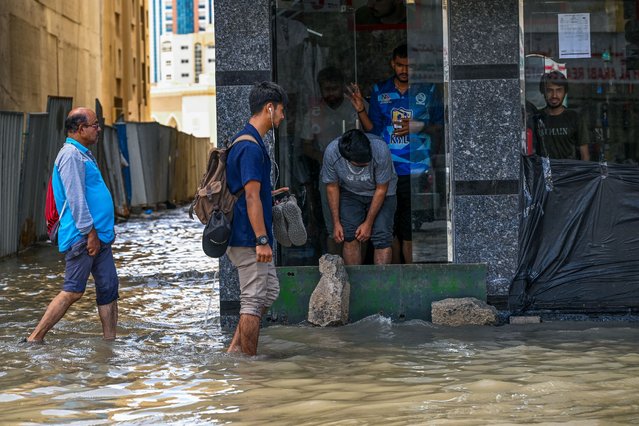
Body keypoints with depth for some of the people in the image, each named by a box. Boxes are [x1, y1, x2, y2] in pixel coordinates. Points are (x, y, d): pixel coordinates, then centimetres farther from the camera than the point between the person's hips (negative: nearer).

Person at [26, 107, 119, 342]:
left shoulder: (83, 154, 19)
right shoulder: (71, 155, -13)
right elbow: (75, 199, -19)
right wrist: (90, 233, -20)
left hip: (98, 235, 10)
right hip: (83, 237, -10)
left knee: (108, 288, 8)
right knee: (73, 291, -9)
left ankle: (110, 341, 13)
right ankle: (34, 339, -4)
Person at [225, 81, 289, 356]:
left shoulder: (245, 141, 14)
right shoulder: (252, 145, -18)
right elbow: (252, 197, -22)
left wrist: (270, 196, 21)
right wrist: (262, 240, -23)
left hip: (245, 238, 10)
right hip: (250, 239, -10)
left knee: (269, 292, 17)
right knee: (253, 301, -3)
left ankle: (234, 350, 18)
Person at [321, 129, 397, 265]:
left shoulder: (380, 150, -36)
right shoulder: (331, 152, -31)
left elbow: (381, 189, -22)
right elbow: (332, 187, -13)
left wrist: (368, 223, -18)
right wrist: (336, 223, -11)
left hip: (382, 192, -2)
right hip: (350, 193, 2)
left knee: (381, 238, -14)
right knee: (349, 236, -9)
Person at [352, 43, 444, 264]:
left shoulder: (428, 90, 5)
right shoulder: (380, 91, 10)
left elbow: (440, 128, 8)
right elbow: (373, 130, 10)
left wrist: (420, 126, -9)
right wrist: (360, 109, -5)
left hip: (417, 171, -2)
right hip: (387, 171, 2)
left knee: (410, 233, -7)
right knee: (390, 229, 4)